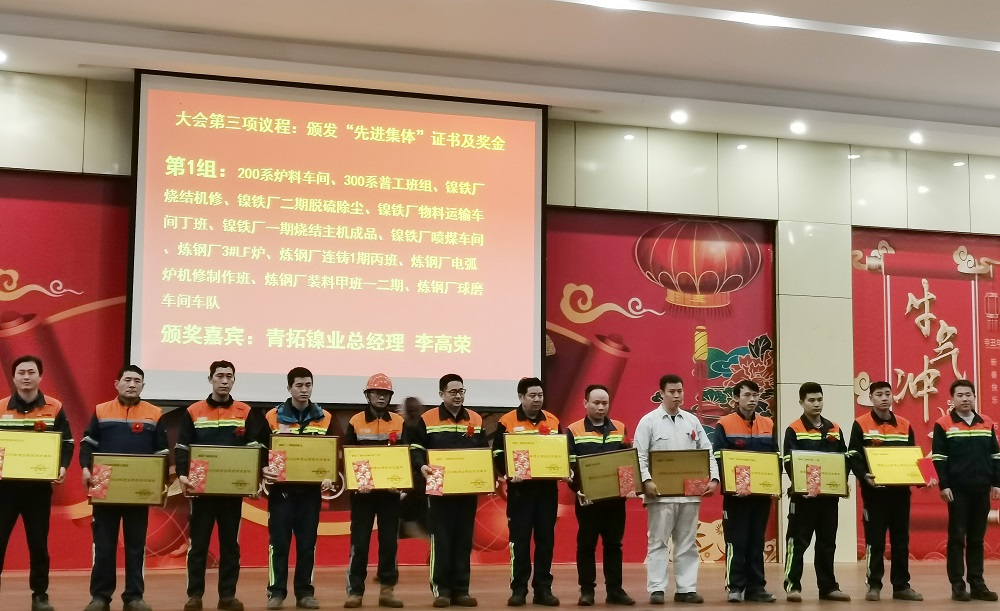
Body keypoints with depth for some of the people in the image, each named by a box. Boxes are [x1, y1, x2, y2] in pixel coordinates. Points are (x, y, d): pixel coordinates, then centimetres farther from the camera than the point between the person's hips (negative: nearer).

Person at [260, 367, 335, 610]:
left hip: (311, 489, 2)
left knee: (307, 543, 5)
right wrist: (264, 470, -16)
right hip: (281, 489, -1)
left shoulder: (325, 418, 6)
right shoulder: (272, 417, 1)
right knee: (279, 542, 0)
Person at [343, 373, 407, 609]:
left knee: (389, 541, 5)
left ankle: (387, 590, 12)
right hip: (362, 489, -2)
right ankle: (355, 591, 4)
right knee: (359, 541, -1)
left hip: (390, 489, 2)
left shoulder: (399, 422, 6)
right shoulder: (356, 421, 1)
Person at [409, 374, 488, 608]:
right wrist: (421, 466, -21)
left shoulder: (476, 419, 10)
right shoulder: (427, 419, 0)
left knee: (464, 540, 7)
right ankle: (441, 590, 5)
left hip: (468, 489, 4)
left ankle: (461, 590, 12)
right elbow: (416, 448, -2)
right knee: (441, 540, -2)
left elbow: (485, 451, 15)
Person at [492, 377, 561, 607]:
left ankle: (543, 589, 12)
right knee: (520, 539, 0)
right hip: (520, 488, -3)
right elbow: (498, 455, -3)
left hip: (547, 488, 3)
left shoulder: (553, 421, 9)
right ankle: (518, 589, 6)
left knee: (546, 539, 5)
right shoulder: (507, 422, -2)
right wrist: (507, 474, -20)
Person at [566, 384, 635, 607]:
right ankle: (586, 590, 10)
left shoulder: (620, 429, 9)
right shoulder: (574, 431, -1)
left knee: (613, 544, 8)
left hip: (615, 496, 3)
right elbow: (569, 465, -6)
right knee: (586, 544, 3)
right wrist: (577, 489, -19)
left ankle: (615, 589, 14)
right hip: (588, 498, -3)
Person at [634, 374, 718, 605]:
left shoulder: (692, 421, 12)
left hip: (690, 492, 4)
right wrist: (646, 481, -18)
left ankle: (686, 588, 13)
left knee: (687, 543, 8)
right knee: (658, 542, -1)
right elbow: (640, 456, -6)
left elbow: (707, 453, 11)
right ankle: (656, 589, 3)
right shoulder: (649, 421, 0)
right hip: (661, 493, -4)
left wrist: (713, 478, -2)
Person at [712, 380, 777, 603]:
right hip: (736, 494, -4)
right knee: (736, 542, -2)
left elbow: (776, 457, 12)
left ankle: (756, 587, 14)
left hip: (762, 492, 4)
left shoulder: (768, 425, 10)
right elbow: (718, 459, -7)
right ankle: (735, 587, 4)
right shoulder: (724, 425, -4)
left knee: (757, 541, 9)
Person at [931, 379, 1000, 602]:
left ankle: (977, 585, 13)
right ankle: (957, 585, 2)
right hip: (957, 490, -4)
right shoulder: (943, 425, -2)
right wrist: (944, 486, -11)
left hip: (982, 489, 4)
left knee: (977, 538, 8)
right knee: (957, 538, -1)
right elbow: (939, 458, -5)